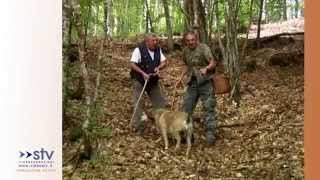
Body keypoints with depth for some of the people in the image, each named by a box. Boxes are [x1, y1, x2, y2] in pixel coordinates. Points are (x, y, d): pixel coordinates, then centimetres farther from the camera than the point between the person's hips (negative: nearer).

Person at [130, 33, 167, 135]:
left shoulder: (158, 50, 2)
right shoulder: (139, 50, -16)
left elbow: (164, 62, 5)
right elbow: (132, 64, -19)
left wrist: (158, 67, -17)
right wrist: (143, 73, -27)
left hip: (153, 80, 6)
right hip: (139, 80, -5)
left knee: (160, 103, 8)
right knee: (138, 104, -4)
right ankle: (139, 127, 7)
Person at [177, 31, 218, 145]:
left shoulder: (204, 48, -12)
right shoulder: (185, 51, 8)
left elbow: (213, 63, -22)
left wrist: (206, 68, -41)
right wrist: (181, 77, 15)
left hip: (205, 81, -6)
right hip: (193, 82, 6)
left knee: (209, 108, -5)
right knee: (186, 107, 7)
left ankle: (210, 134, 2)